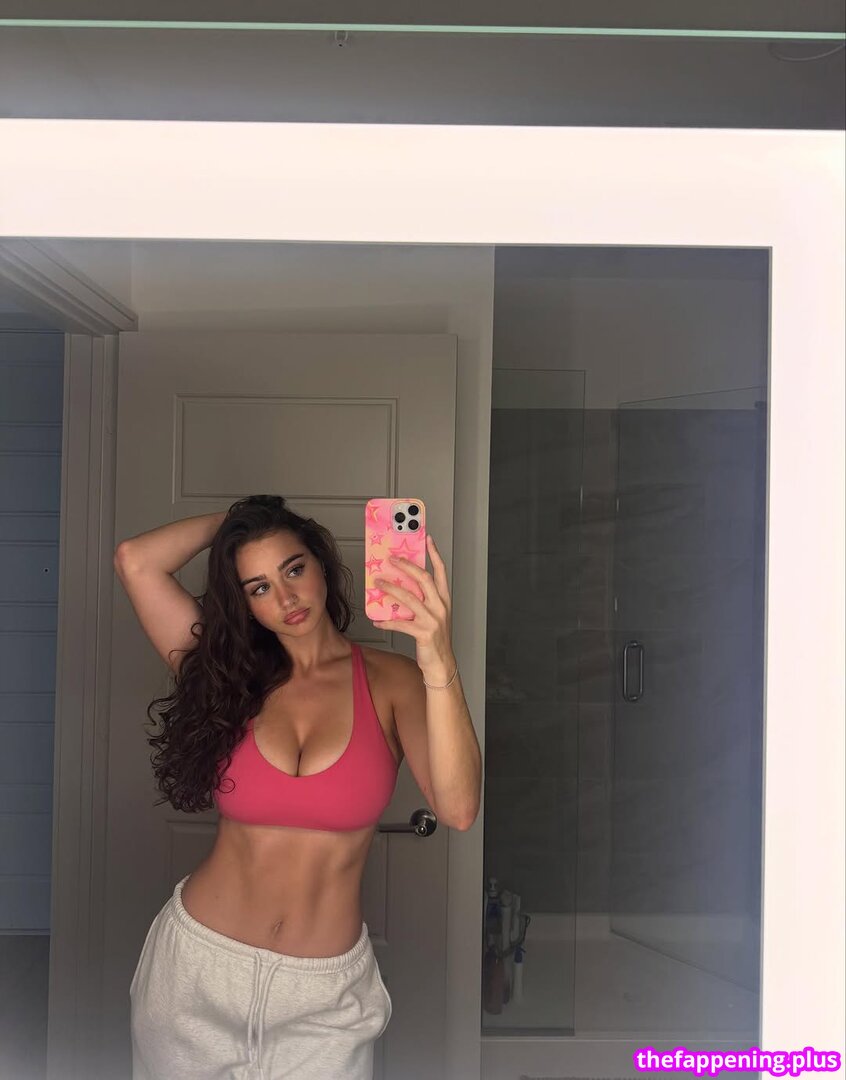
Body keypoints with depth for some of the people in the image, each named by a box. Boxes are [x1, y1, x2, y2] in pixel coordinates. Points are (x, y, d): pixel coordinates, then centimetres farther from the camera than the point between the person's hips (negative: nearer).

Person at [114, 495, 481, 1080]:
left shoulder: (390, 681, -9)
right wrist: (234, 520, -2)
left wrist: (439, 664, -37)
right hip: (198, 966, 2)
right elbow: (136, 561, -12)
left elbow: (459, 809, -25)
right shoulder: (230, 670, -2)